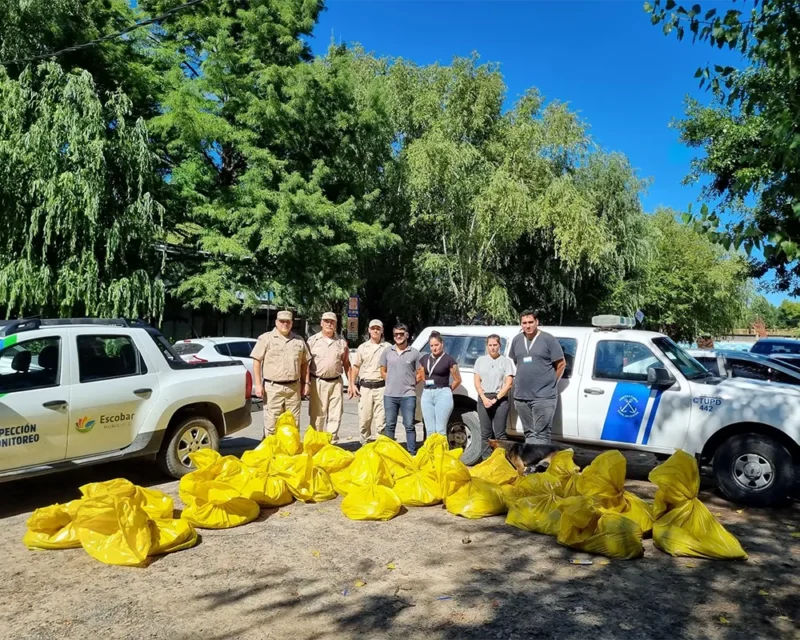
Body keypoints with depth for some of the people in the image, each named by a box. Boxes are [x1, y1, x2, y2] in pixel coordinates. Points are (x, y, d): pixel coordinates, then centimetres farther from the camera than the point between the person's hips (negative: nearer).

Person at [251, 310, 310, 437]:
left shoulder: (299, 340, 12)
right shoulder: (266, 338, 0)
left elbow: (304, 363, 17)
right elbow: (256, 361, -3)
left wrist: (305, 383, 11)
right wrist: (258, 384, -9)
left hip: (293, 388, 4)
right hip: (272, 388, -4)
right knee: (271, 423, -2)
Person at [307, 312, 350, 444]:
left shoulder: (341, 342, 8)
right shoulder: (313, 340, 2)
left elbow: (346, 364, 13)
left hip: (336, 382, 2)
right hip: (317, 382, -2)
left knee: (335, 415, 2)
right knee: (317, 415, 3)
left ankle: (331, 442, 10)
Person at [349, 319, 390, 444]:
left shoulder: (387, 347, 3)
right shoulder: (362, 347, 12)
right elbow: (356, 367, 14)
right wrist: (353, 384, 5)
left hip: (381, 387, -2)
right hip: (365, 387, 2)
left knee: (380, 419, -2)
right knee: (364, 419, 5)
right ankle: (365, 443, 18)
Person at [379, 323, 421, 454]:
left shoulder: (414, 353, 2)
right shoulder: (387, 352, 7)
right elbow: (383, 372, 14)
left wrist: (409, 383, 1)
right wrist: (393, 382, 5)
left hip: (408, 395, -2)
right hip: (390, 395, 2)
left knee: (409, 426, 1)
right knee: (390, 425, 10)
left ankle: (412, 453, 8)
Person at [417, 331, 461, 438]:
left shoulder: (448, 359, -4)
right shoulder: (424, 358, 10)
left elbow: (458, 380, 1)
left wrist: (447, 391, 9)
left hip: (442, 394, -5)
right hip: (427, 394, 5)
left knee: (440, 430, -4)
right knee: (429, 430, 8)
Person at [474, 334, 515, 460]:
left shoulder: (506, 361, 1)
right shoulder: (480, 360, 10)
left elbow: (509, 383, -3)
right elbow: (477, 382, 8)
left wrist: (495, 399, -9)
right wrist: (484, 398, -6)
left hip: (500, 399, -3)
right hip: (483, 398, 3)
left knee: (500, 433, -4)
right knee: (485, 433, 5)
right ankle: (486, 460, 10)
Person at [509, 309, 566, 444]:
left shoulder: (548, 339, -5)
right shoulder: (516, 340, 10)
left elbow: (561, 364, -1)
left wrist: (550, 383, 4)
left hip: (544, 396, -5)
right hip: (521, 396, 5)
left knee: (541, 434, -7)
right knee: (529, 433, 15)